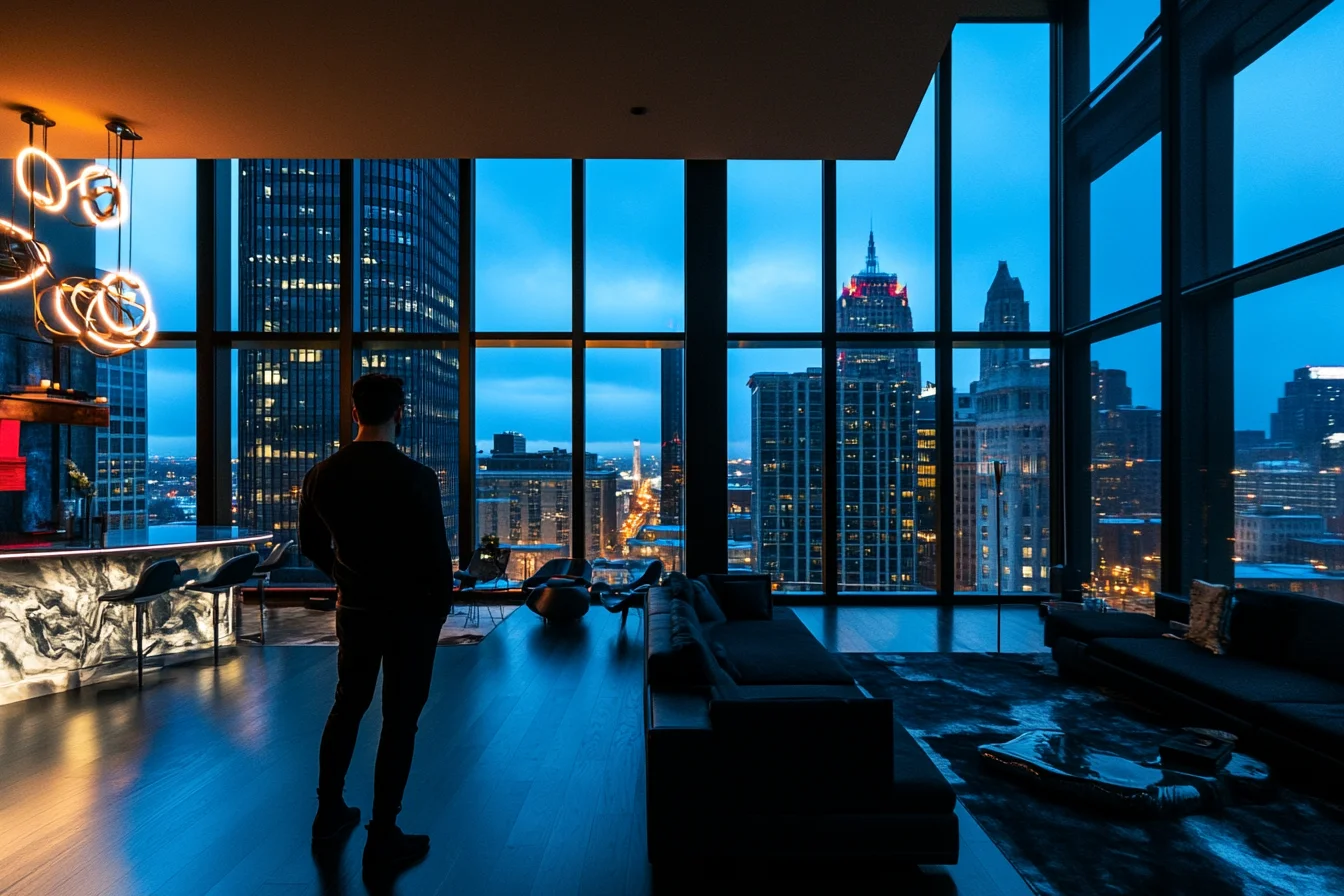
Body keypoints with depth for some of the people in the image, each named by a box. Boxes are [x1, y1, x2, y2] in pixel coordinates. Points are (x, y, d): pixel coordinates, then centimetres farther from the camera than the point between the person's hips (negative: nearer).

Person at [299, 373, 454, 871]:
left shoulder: (321, 475, -4)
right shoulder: (417, 477, -21)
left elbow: (311, 546, 8)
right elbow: (437, 554, -16)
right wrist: (440, 608, 1)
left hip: (353, 610, 5)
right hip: (410, 614, -5)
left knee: (347, 705, 23)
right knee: (399, 721, 6)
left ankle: (330, 811, 36)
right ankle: (383, 838, 17)